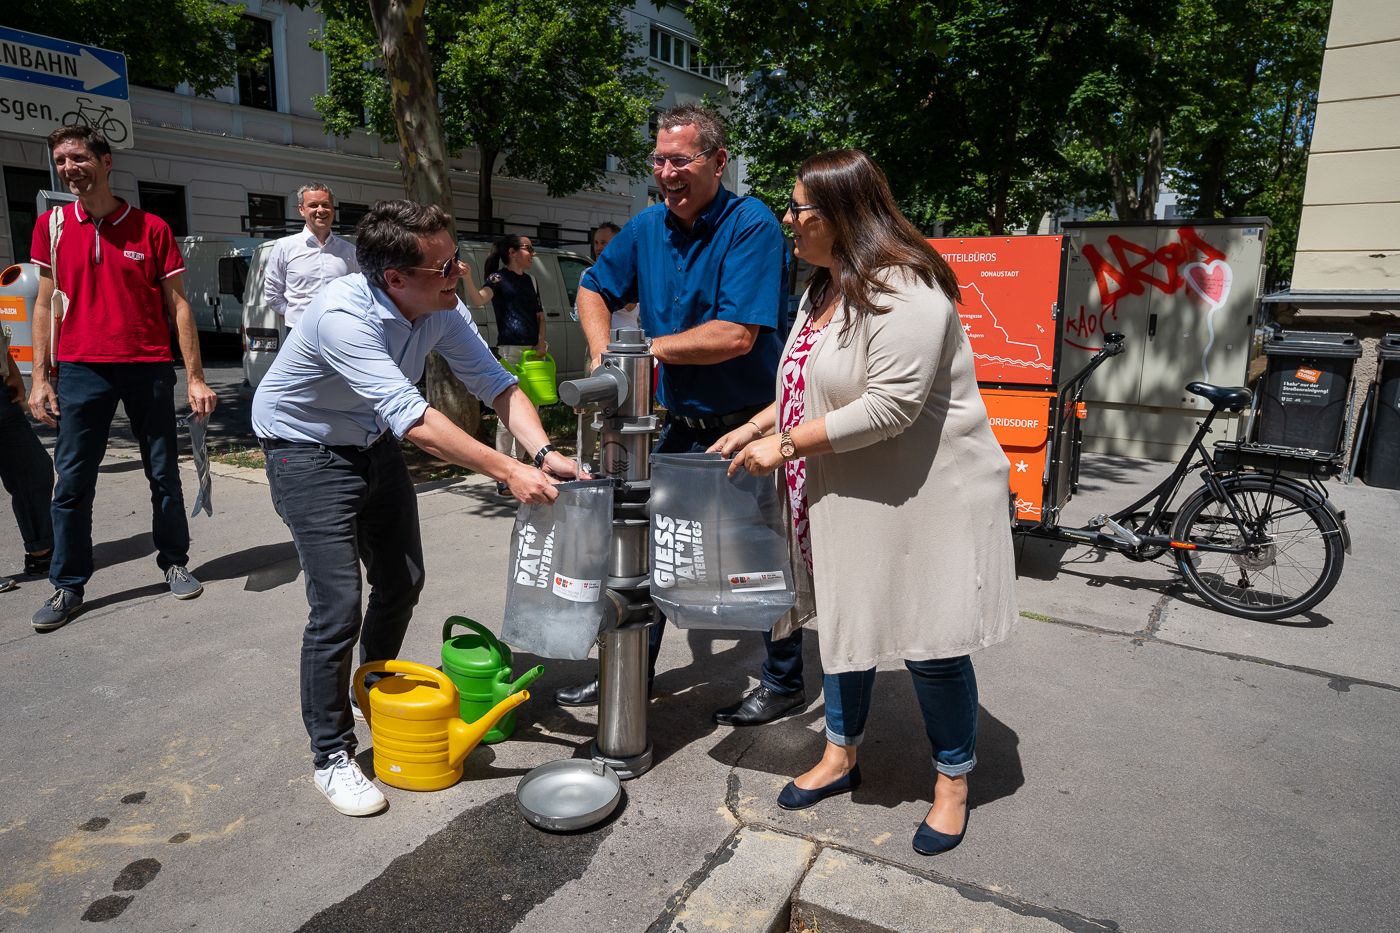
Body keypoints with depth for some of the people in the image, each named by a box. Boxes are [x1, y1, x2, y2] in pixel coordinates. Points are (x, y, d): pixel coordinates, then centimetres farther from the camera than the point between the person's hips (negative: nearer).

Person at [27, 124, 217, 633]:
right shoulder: (51, 225, 6)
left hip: (149, 368, -1)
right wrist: (40, 377, 3)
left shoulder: (151, 228, 1)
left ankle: (174, 562, 24)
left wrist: (195, 378, -5)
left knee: (164, 475, 7)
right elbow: (45, 304, 9)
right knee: (72, 482, 4)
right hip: (81, 371, 2)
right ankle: (67, 586, 16)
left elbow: (177, 306, 0)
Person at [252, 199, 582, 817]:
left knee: (402, 581, 14)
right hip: (308, 452, -7)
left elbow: (495, 384, -14)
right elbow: (415, 419, -42)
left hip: (372, 443, 7)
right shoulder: (345, 315, -35)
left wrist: (543, 453, -30)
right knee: (337, 604, -12)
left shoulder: (442, 310, -14)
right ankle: (332, 756, 7)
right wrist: (508, 472, -42)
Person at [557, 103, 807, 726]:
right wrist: (604, 352, -3)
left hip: (748, 426, -6)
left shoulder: (751, 225, -17)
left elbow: (736, 335, -27)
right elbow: (593, 291, 16)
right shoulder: (647, 227, 4)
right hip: (680, 425, 7)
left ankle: (783, 683, 27)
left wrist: (648, 347, -16)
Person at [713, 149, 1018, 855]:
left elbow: (890, 406, -27)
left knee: (930, 645, 4)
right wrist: (756, 426, 7)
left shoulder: (905, 290, -20)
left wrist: (788, 443, -21)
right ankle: (840, 757, 37)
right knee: (845, 623, 18)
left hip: (923, 498, -9)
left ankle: (952, 783, 26)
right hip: (847, 499, 9)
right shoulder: (822, 291, 10)